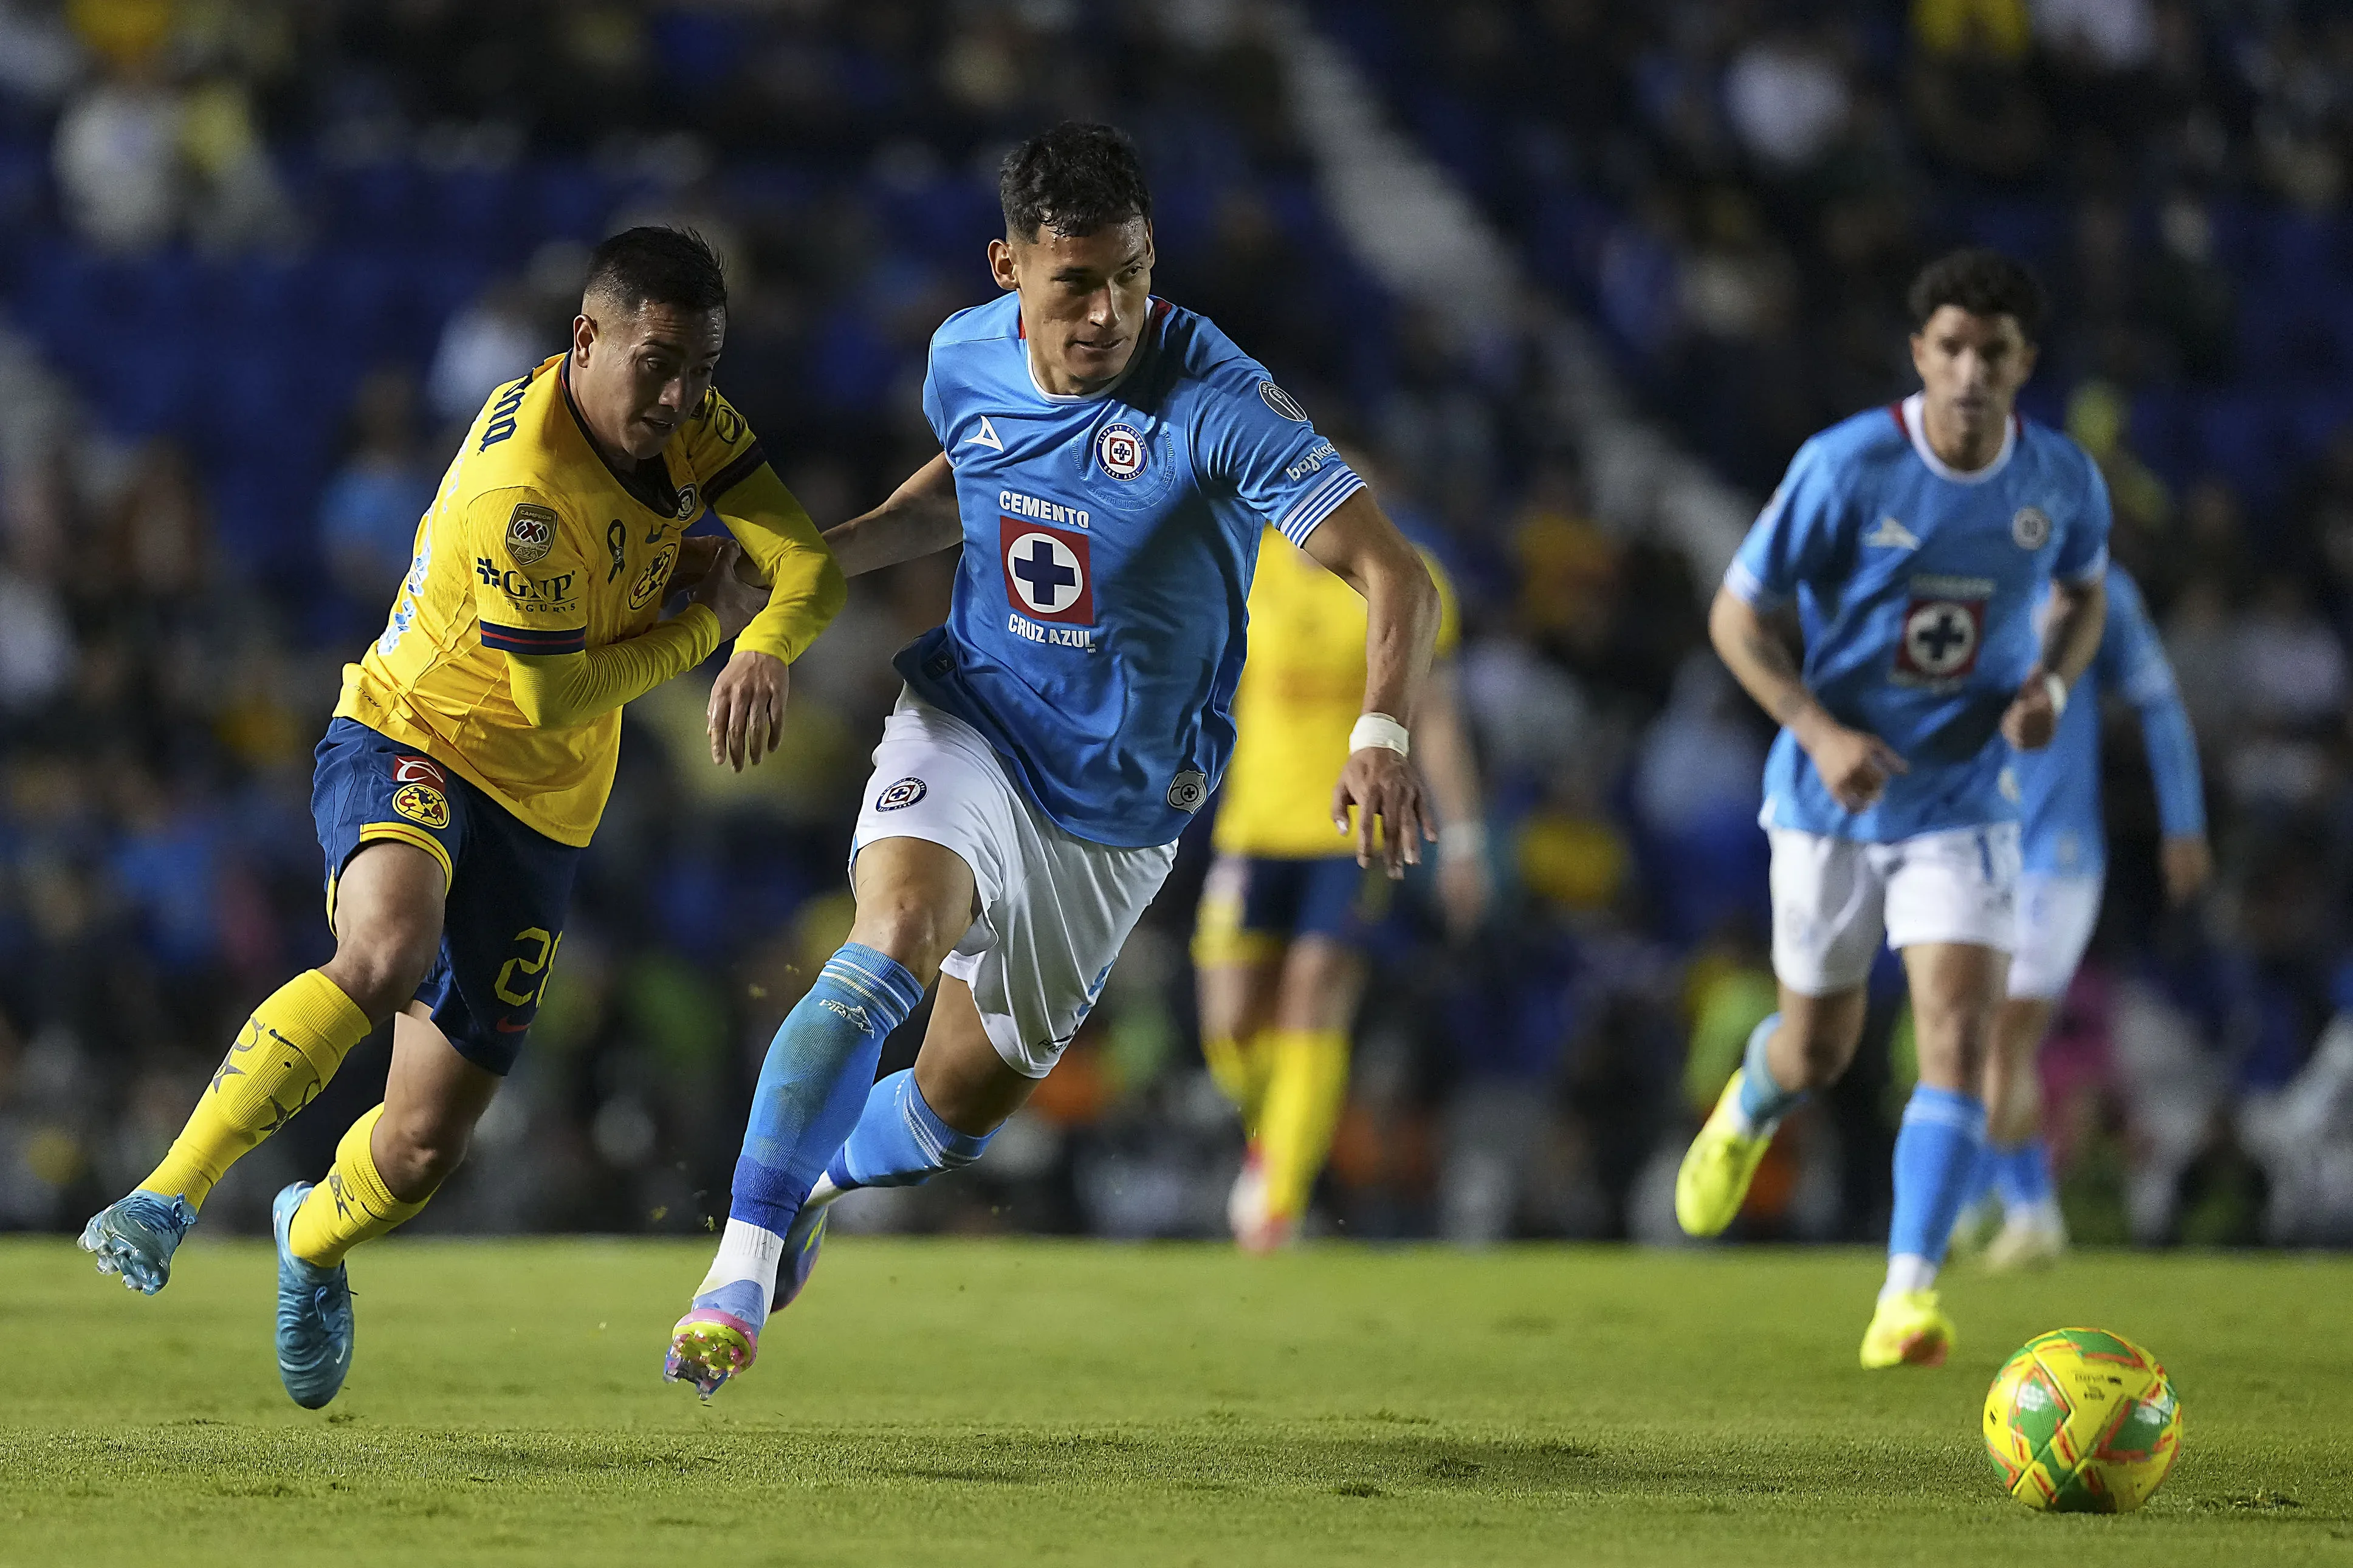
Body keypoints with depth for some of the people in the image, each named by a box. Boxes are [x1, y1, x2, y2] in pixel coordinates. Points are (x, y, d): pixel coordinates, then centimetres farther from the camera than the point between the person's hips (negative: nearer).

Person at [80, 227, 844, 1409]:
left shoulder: (687, 424, -5)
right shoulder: (517, 492, -28)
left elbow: (808, 565, -8)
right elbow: (554, 696, -21)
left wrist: (764, 648, -30)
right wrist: (705, 622, -11)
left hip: (541, 810, 6)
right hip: (408, 742, -6)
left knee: (424, 1147, 5)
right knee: (386, 952, -41)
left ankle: (314, 1239, 41)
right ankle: (164, 1202, -36)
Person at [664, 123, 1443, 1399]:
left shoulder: (1213, 404, -24)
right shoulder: (966, 359, -7)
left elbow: (1392, 577, -29)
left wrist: (1381, 736, -47)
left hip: (1120, 802, -1)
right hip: (967, 728, 1)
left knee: (957, 1108, 11)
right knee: (894, 939, -31)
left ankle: (814, 1181, 46)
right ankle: (741, 1265, -28)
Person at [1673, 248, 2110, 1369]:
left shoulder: (2063, 481, -7)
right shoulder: (1845, 468, -18)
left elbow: (2085, 595, 14)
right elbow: (1737, 616, -9)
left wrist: (2053, 683, -8)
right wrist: (1820, 732, -23)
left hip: (1964, 803, 1)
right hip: (1831, 802, -1)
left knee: (1960, 1033, -17)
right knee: (1819, 1051, 12)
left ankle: (1907, 1297, -16)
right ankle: (1752, 1103, 51)